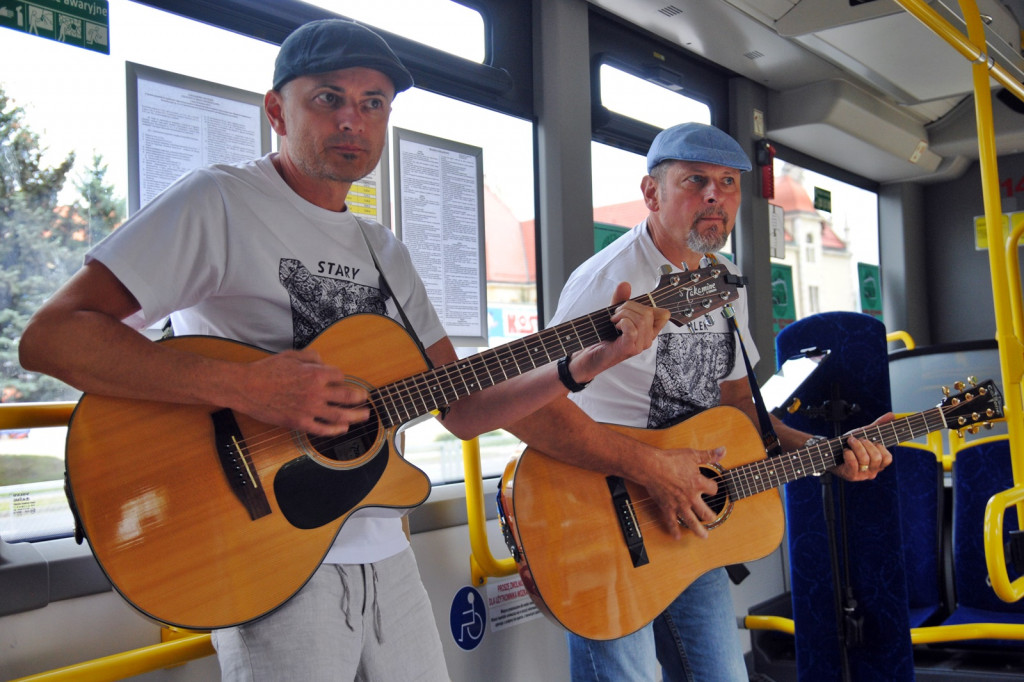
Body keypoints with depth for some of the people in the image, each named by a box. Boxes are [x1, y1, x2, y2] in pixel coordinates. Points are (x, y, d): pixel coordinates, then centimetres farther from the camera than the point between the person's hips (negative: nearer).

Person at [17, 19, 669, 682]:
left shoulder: (385, 252, 14)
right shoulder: (220, 202, -9)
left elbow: (462, 408, 12)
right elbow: (50, 336, -19)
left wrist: (583, 364, -3)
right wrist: (243, 387, -27)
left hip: (384, 556, 7)